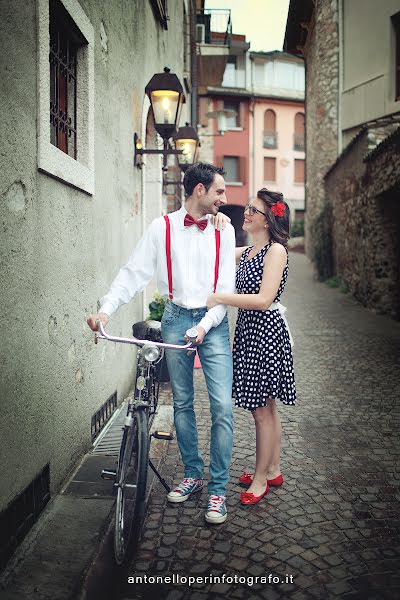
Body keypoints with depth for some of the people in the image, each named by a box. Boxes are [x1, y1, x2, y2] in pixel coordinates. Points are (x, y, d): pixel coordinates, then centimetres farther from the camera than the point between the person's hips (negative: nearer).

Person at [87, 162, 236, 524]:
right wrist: (106, 309, -16)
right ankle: (193, 474, 28)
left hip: (213, 322, 0)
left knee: (222, 405, -7)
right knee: (182, 403, 10)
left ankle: (218, 489, 7)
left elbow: (227, 287, -2)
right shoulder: (162, 228, -1)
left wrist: (205, 325, -15)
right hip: (176, 320, 0)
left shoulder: (223, 230, 2)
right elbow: (134, 274, -3)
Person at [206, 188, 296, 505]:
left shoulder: (276, 250, -13)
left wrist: (219, 298, -24)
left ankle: (261, 478, 17)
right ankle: (274, 470, 30)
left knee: (262, 410, 2)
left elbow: (263, 299, -22)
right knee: (267, 407, 17)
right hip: (248, 329, 9)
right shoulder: (247, 251, 13)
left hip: (266, 331, -9)